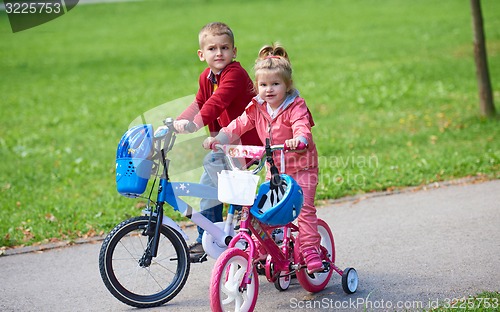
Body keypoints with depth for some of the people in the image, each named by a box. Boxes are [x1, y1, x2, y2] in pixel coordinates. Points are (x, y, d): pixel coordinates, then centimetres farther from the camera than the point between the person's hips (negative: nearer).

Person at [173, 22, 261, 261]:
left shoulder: (235, 74, -21)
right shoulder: (206, 77, 6)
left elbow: (217, 102, -34)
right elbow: (200, 103, 17)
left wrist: (195, 123, -44)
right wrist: (178, 121, 2)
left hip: (246, 141, -9)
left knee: (212, 161, -26)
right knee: (207, 183, 6)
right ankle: (206, 239, 16)